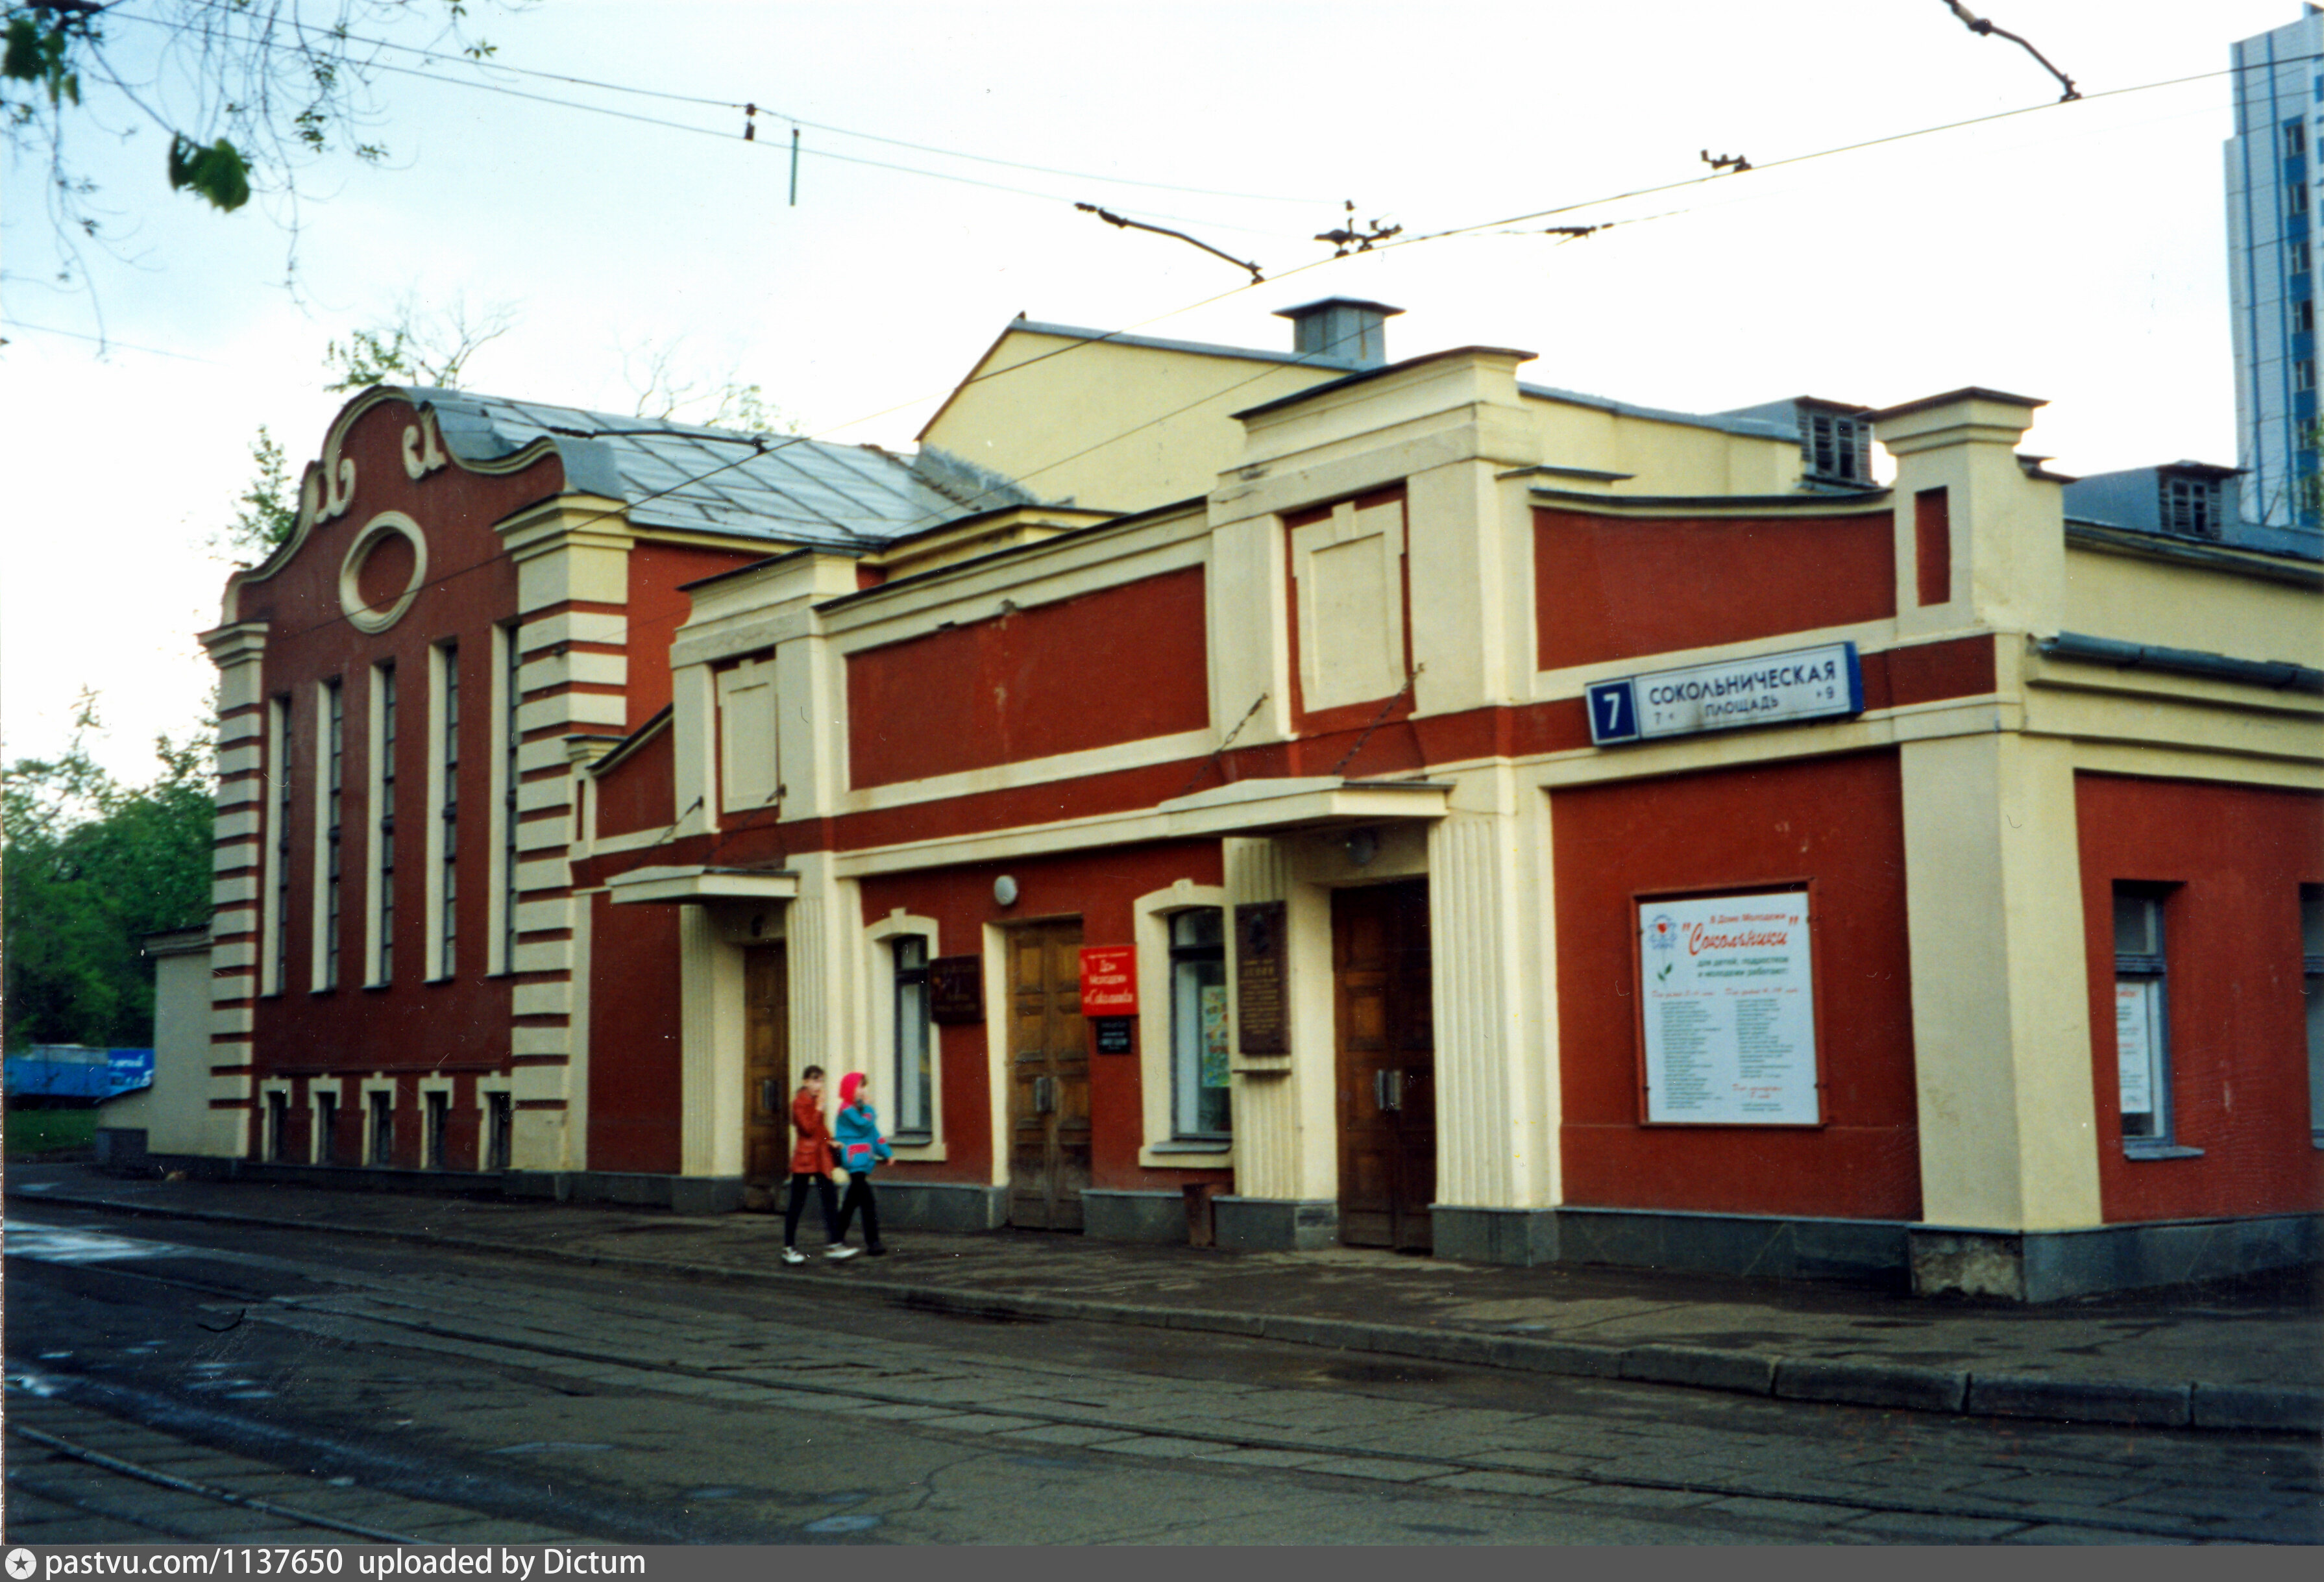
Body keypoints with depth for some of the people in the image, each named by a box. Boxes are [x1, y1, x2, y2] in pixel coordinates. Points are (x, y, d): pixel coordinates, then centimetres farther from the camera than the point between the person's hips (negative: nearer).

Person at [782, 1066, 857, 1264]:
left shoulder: (816, 1101, 16)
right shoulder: (800, 1101, -9)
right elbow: (808, 1128, -18)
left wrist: (830, 1140, 10)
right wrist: (819, 1110, -13)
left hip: (821, 1156, 8)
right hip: (805, 1156, -8)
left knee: (830, 1202, 2)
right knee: (797, 1203, -2)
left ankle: (833, 1246, 2)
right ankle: (789, 1249, 6)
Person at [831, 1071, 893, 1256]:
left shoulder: (858, 1108, 17)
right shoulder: (847, 1110, -11)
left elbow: (873, 1133, 20)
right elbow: (864, 1125, -20)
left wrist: (885, 1152, 18)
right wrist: (868, 1109, -6)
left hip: (862, 1161, 10)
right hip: (855, 1162, -10)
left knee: (851, 1202, 14)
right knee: (868, 1202, -13)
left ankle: (837, 1239, 22)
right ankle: (873, 1243, -15)